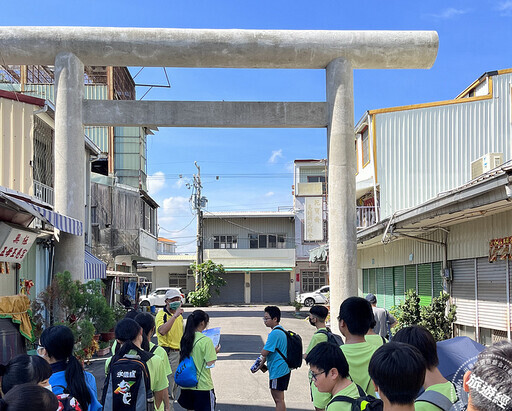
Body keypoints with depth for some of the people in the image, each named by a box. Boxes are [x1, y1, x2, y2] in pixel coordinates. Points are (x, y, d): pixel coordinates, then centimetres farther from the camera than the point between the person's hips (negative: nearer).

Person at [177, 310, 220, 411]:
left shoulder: (185, 339, 3)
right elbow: (210, 364, -18)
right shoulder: (206, 341, -16)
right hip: (202, 385, -6)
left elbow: (181, 359, 12)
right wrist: (215, 352, -1)